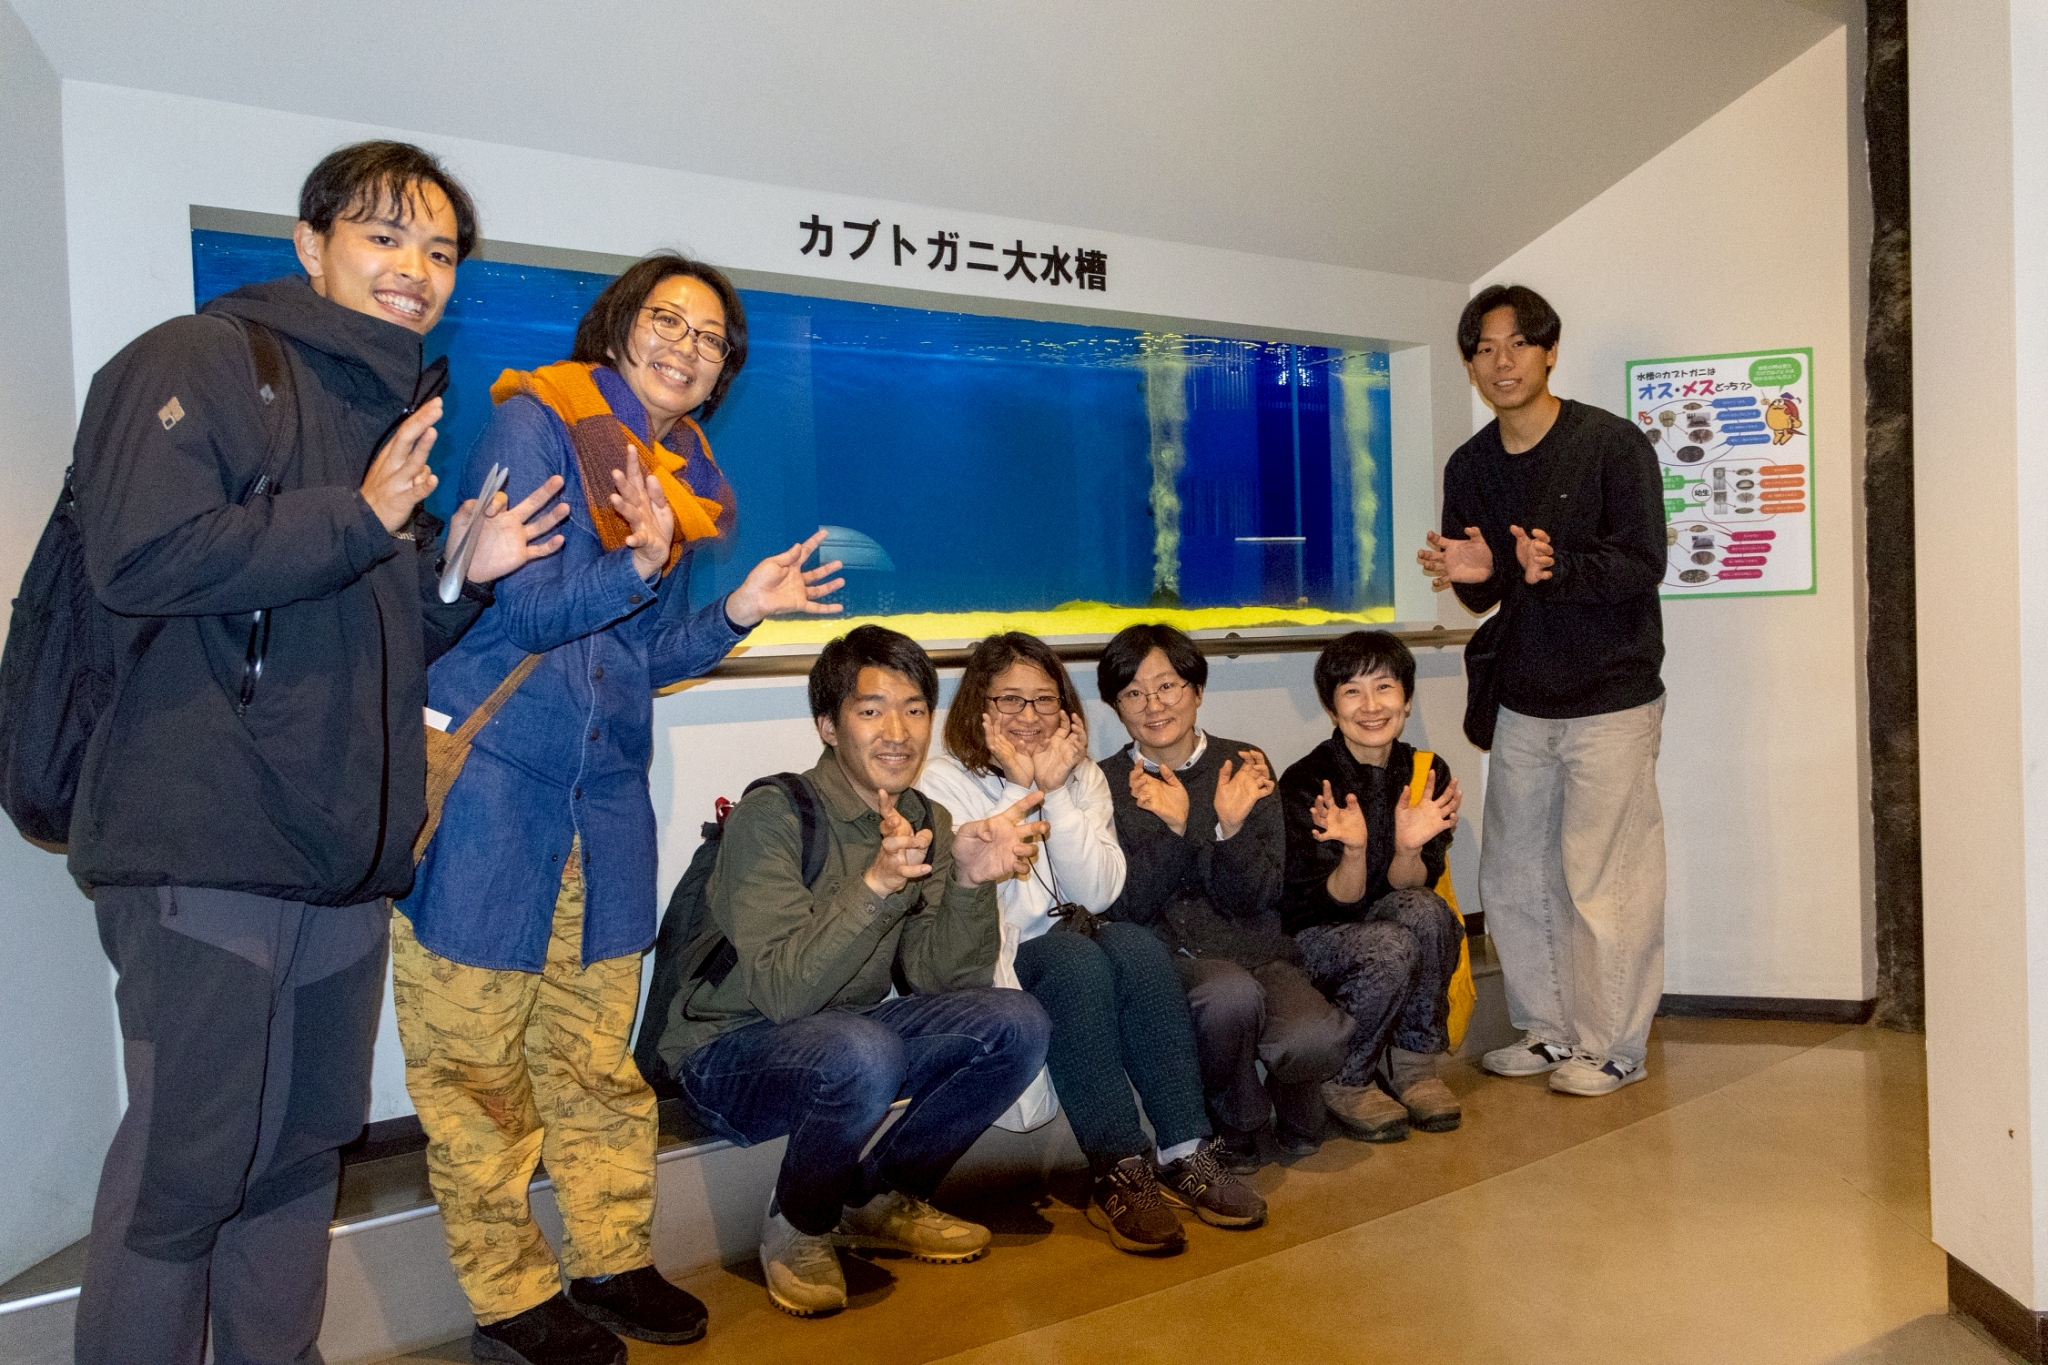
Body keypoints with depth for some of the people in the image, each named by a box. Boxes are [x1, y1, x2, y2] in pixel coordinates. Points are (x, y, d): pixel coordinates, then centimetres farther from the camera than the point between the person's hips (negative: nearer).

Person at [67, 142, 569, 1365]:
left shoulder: (403, 415, 21)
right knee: (191, 1158, -2)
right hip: (206, 838, -7)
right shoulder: (202, 361, -2)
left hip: (344, 849, 8)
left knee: (305, 1142, 15)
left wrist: (465, 573, 6)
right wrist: (360, 517, -16)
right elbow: (140, 556, -18)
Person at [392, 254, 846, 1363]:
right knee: (475, 1053, 3)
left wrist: (737, 613, 2)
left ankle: (612, 1258, 27)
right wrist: (640, 565, -27)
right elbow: (508, 606, -14)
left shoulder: (685, 477, 13)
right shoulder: (532, 421, -6)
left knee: (594, 1048, 13)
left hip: (605, 791, 6)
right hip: (487, 770, -5)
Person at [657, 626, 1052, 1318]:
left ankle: (878, 1198, 7)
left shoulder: (927, 823, 1)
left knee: (1017, 1024, -13)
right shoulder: (772, 815, -20)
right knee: (862, 1051, -37)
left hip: (851, 1037, 7)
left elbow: (934, 979, -7)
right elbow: (783, 990, -28)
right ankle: (794, 1227, -5)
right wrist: (875, 885, -40)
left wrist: (971, 883, -24)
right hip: (730, 1053, -6)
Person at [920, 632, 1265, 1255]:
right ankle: (1121, 1175, -27)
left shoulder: (1083, 775, 10)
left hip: (1072, 939, 4)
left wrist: (1056, 793, -12)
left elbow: (1098, 893, -3)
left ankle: (1185, 1156, -23)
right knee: (1075, 961, -32)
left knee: (1140, 948, -26)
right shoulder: (944, 782, -4)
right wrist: (1021, 790, -17)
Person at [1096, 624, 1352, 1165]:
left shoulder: (1244, 767, 5)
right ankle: (1232, 1126, -3)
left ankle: (1291, 1099, 10)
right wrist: (1175, 829, -22)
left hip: (1258, 952, 2)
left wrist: (1232, 827, -20)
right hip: (1168, 955, -1)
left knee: (1314, 1040, -29)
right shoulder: (1106, 784, 1)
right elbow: (1128, 908, -8)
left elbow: (1255, 899, -2)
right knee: (1232, 992, -34)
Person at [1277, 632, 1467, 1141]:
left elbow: (1411, 887, -9)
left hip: (1399, 925, 4)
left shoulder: (1428, 773, -4)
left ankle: (1412, 1064, -9)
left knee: (1423, 910, -30)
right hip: (1314, 937, -4)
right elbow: (1339, 901, -17)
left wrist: (1410, 847, -32)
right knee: (1390, 949, -34)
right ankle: (1345, 1083, -7)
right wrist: (1354, 850, -38)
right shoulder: (1304, 784, -17)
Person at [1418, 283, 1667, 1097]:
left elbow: (1642, 565, -15)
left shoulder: (1613, 444, -8)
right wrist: (1472, 574, -13)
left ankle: (1611, 1047, 14)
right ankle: (1546, 1030, 25)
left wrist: (1556, 567, -32)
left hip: (1612, 700, -5)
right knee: (1511, 877, 9)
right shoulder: (1469, 468, 7)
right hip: (1523, 702, 6)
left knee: (1604, 881, -3)